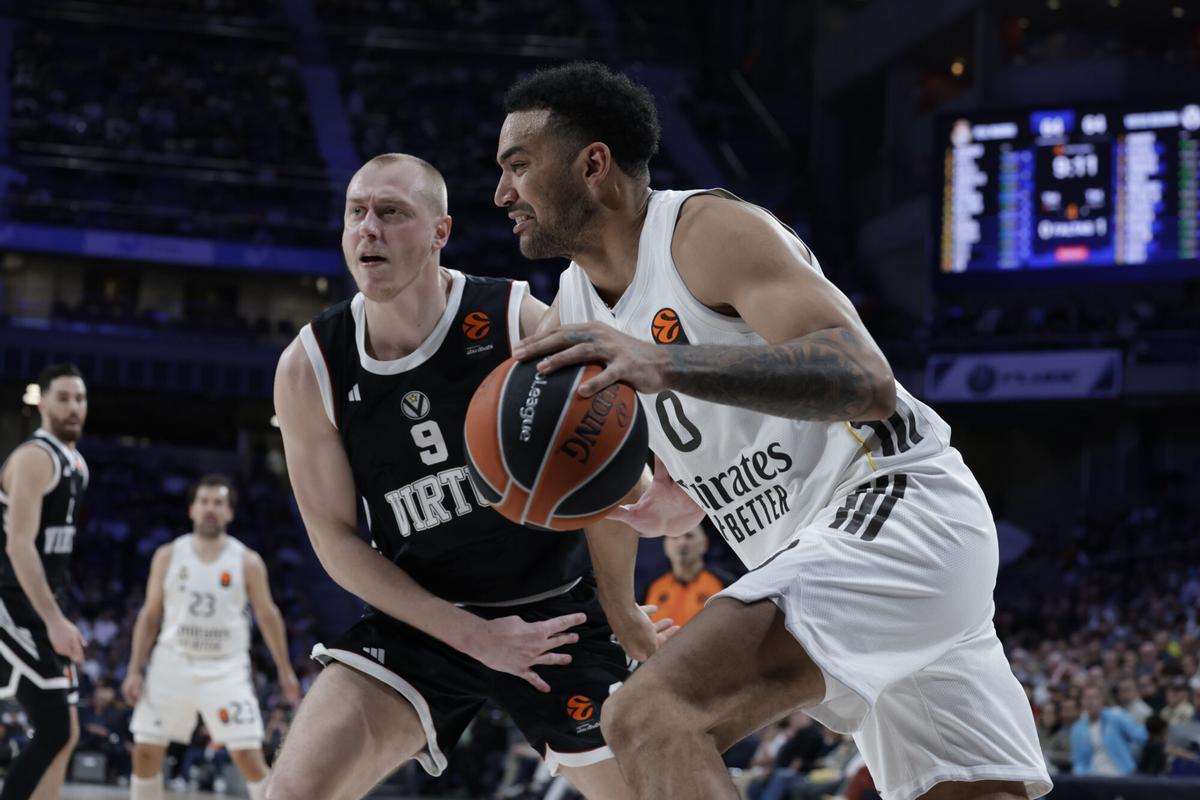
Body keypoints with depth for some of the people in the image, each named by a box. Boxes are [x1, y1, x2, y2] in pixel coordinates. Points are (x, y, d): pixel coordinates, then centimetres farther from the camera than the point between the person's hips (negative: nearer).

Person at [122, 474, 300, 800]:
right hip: (173, 664, 2)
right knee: (146, 753, -1)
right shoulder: (168, 556, 1)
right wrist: (134, 670, 1)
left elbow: (267, 616, 6)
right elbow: (150, 615, 6)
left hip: (226, 670, -2)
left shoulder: (248, 562, -3)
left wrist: (285, 671, 7)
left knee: (248, 756, -10)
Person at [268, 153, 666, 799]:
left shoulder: (523, 326, -16)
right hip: (420, 620, 1)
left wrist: (621, 612, 4)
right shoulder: (308, 370, -11)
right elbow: (336, 539, -6)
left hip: (554, 614, -1)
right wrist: (472, 636, -13)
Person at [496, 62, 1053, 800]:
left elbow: (867, 383, -27)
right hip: (820, 555, 10)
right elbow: (679, 504, 22)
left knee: (649, 715, -25)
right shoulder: (572, 314, 14)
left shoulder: (712, 230, -12)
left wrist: (667, 365, -37)